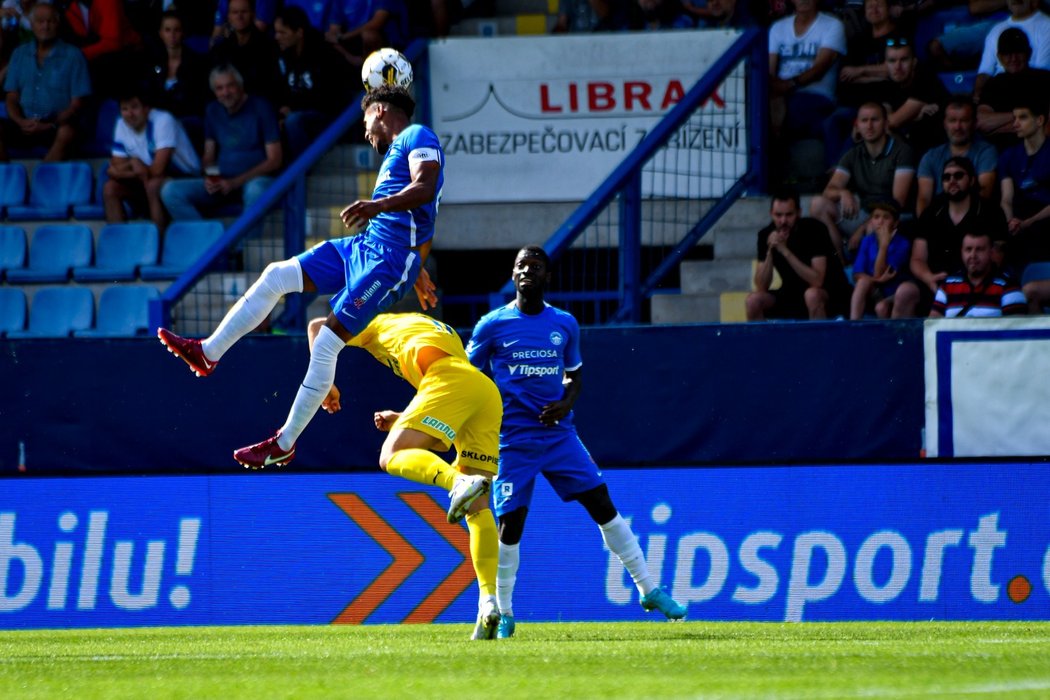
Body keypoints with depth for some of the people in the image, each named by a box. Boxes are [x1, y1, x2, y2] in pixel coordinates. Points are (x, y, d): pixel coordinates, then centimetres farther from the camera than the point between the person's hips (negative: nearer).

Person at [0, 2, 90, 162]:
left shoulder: (73, 56, 2)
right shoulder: (20, 54, 14)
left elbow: (77, 104, -2)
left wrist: (49, 126, -16)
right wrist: (21, 121, -10)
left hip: (55, 126, -3)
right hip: (25, 124, 3)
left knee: (67, 132, -37)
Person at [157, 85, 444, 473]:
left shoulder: (417, 136, -7)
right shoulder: (397, 151, 24)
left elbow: (426, 188, -25)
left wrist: (377, 205, -39)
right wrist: (416, 271, 40)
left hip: (389, 259, -10)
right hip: (364, 247, 10)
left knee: (325, 345, -11)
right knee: (277, 276, 4)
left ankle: (285, 444, -4)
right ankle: (207, 353, 8)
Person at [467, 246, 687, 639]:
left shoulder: (565, 325, 7)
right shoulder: (492, 325, -2)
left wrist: (567, 403, -3)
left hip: (559, 434, 3)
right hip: (512, 439, -3)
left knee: (603, 507, -1)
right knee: (510, 523, -9)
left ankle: (649, 591, 8)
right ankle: (502, 613, 6)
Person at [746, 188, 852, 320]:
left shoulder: (814, 229, -19)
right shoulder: (766, 235, -7)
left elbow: (817, 281, -28)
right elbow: (761, 287, -10)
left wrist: (785, 251, -33)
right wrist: (770, 252, -25)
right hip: (792, 295, 4)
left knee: (812, 295, -37)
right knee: (754, 300, -19)